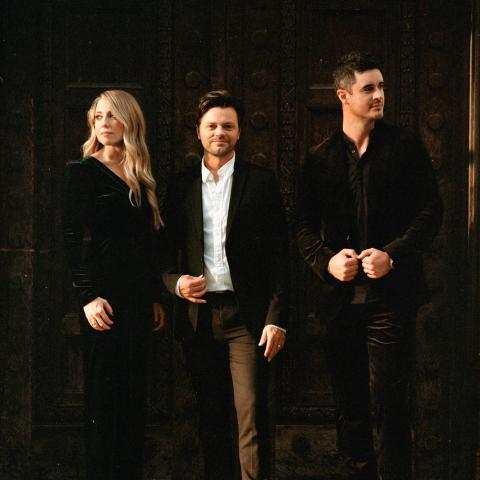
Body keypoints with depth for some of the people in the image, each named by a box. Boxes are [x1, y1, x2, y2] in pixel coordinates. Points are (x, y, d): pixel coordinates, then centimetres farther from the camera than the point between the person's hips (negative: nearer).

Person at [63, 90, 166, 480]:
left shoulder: (141, 178, 14)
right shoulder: (85, 171, -2)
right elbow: (72, 238, -7)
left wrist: (156, 298, 13)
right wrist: (87, 296, -15)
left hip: (139, 298, 6)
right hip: (105, 298, -6)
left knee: (133, 393, 8)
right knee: (105, 396, -2)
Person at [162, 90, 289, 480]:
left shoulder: (261, 182, 3)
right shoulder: (182, 185, 10)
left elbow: (278, 254, -1)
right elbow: (166, 251, 14)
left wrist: (276, 318, -8)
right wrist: (176, 283, -7)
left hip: (247, 315, -3)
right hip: (198, 314, 3)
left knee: (252, 415, -7)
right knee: (211, 418, 10)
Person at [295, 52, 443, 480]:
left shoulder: (405, 146, 3)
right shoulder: (320, 158, 10)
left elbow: (430, 212, -1)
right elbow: (304, 224, 8)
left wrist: (392, 253, -15)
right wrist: (326, 260, -10)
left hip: (391, 295, -3)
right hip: (341, 297, 3)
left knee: (388, 405, -5)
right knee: (349, 404, 10)